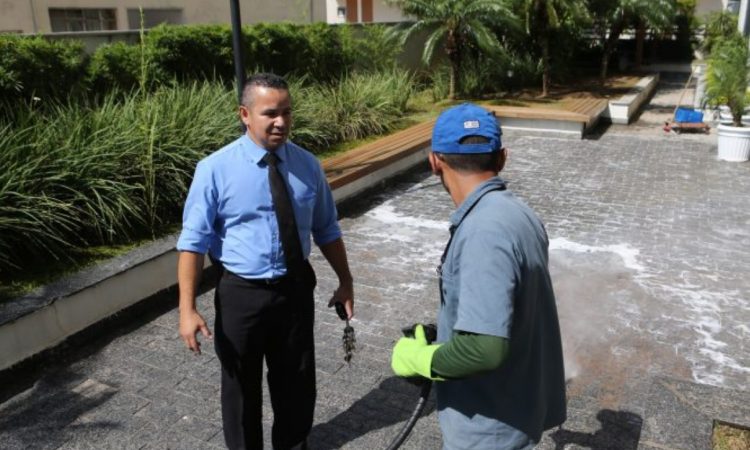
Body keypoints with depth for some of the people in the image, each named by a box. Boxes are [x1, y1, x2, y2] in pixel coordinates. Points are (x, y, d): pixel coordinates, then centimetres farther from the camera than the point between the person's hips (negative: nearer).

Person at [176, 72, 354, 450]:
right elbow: (193, 241, -13)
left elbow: (327, 230, 7)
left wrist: (345, 281, 9)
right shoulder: (215, 169, -14)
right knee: (241, 386, 17)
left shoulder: (307, 165, -3)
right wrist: (187, 309, -18)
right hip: (242, 294, -3)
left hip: (296, 289, 3)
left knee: (297, 380, 22)